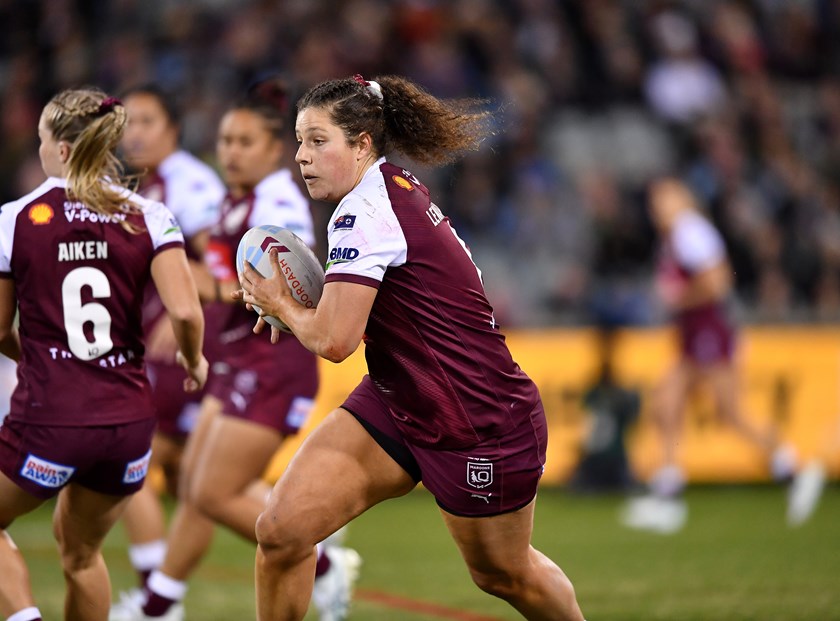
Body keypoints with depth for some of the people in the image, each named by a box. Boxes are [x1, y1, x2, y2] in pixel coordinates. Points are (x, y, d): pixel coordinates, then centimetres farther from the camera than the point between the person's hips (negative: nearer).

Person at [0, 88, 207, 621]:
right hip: (130, 419, 3)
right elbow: (185, 311, -12)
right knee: (80, 550, 26)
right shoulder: (149, 217, -1)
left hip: (49, 419, -3)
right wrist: (194, 361, 9)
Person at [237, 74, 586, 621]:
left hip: (480, 425, -9)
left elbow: (334, 340, -27)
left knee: (504, 574, 14)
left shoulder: (364, 212, -23)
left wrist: (282, 305, -6)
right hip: (398, 404, 9)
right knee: (281, 530, -7)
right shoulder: (397, 189, 4)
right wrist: (296, 304, 3)